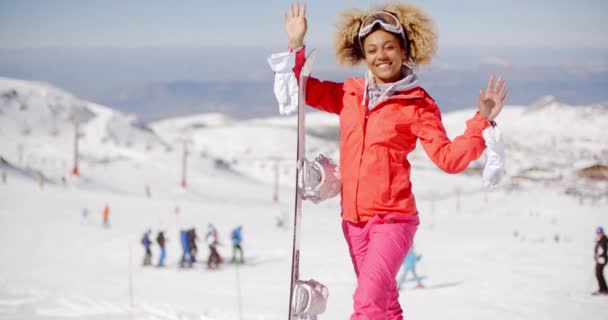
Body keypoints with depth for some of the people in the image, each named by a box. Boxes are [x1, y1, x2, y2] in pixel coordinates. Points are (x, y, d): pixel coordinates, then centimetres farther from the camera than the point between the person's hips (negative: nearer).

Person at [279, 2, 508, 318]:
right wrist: (296, 44, 8)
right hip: (353, 219, 6)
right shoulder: (350, 94, 8)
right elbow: (305, 89, 19)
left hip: (393, 219, -6)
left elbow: (448, 158, -10)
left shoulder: (418, 105, -5)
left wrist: (482, 121, -20)